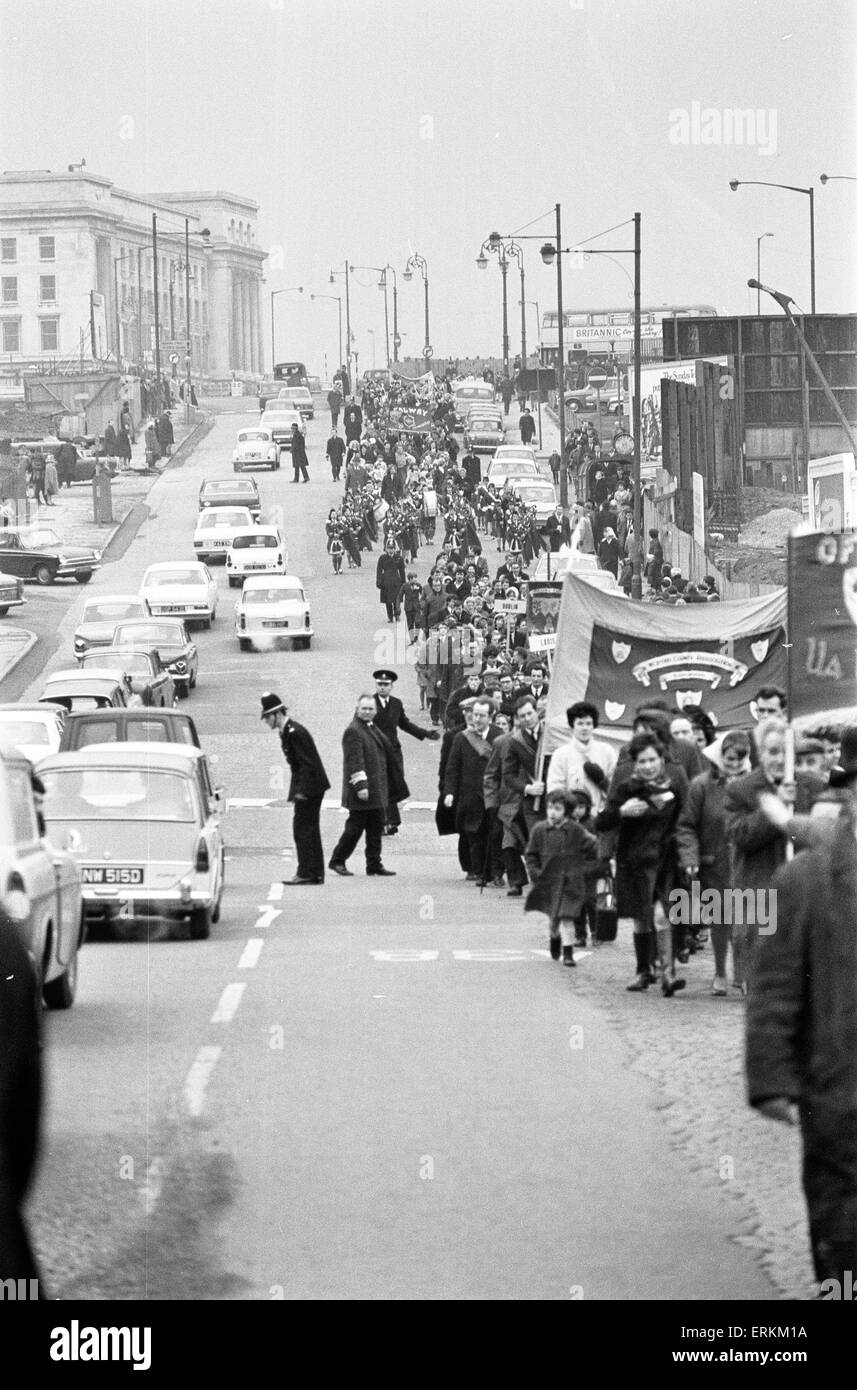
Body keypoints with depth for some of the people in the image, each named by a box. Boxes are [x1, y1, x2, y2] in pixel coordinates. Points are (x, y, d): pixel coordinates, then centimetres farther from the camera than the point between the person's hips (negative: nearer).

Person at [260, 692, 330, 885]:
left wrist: (301, 791, -22)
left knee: (303, 828, -8)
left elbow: (306, 763, -22)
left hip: (310, 787, -10)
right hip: (310, 788, 10)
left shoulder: (294, 732, -19)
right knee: (310, 830, 13)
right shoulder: (286, 731, 11)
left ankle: (306, 873, -7)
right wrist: (297, 790, 14)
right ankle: (316, 873, 18)